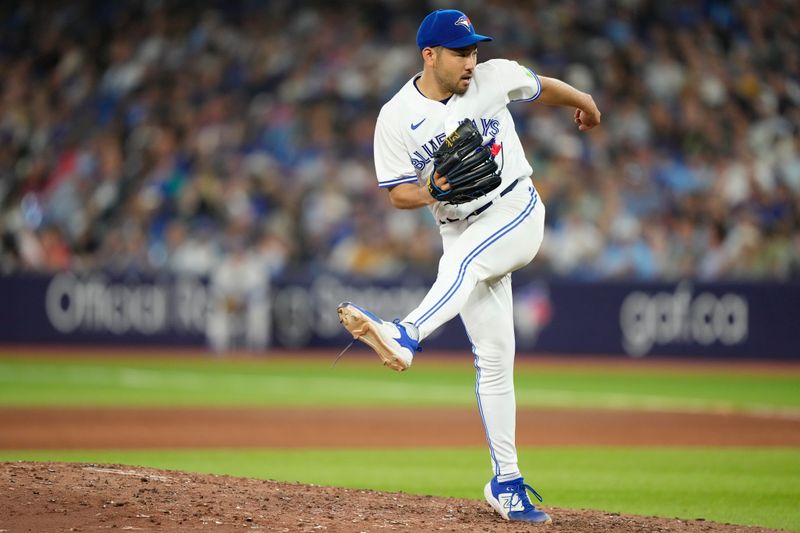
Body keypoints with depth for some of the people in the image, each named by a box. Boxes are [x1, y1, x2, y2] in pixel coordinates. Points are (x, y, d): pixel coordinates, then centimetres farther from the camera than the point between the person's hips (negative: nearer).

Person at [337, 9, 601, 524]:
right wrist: (433, 191, -24)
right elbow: (398, 193, -3)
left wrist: (584, 102, 35)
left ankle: (408, 336, -60)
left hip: (519, 212, -1)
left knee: (464, 256, -35)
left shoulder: (495, 77, -4)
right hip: (461, 230, 1)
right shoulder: (396, 118, -6)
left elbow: (544, 87, 17)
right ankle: (506, 483, 3)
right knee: (493, 359, -1)